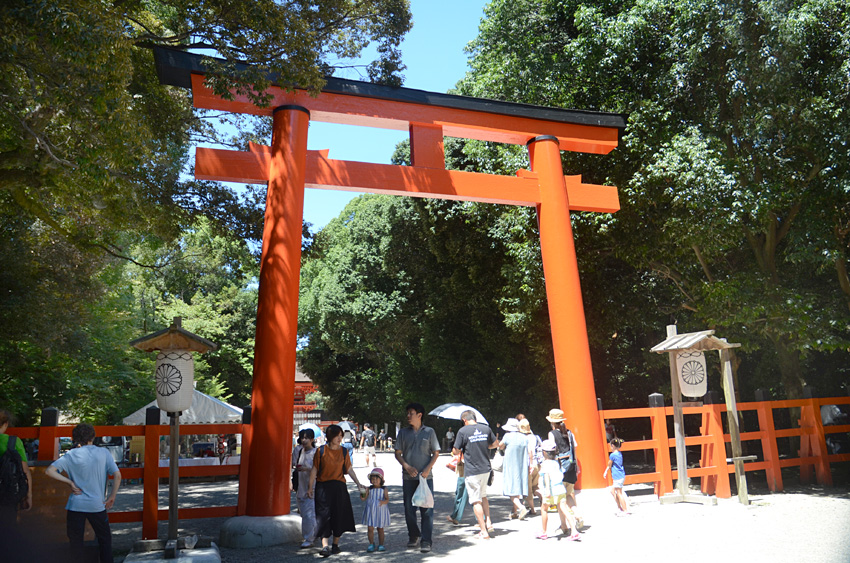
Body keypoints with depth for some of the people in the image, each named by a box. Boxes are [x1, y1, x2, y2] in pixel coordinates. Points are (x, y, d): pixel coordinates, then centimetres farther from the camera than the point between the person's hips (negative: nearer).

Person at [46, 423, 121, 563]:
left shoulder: (71, 455, -1)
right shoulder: (103, 452, -2)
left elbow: (49, 471, -9)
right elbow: (117, 476, -7)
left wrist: (69, 482, -3)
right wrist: (112, 497, 1)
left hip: (75, 505, 1)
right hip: (97, 505, -1)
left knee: (75, 542, 12)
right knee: (105, 539, 14)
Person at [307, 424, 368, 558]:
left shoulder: (343, 451, 4)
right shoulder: (321, 451, -4)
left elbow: (349, 469, 6)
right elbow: (314, 469, 0)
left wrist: (358, 484, 0)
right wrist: (310, 487, 0)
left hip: (339, 487, 3)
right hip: (323, 487, -2)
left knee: (339, 516, 6)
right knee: (324, 515, -8)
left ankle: (335, 544, 21)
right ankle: (325, 546, -11)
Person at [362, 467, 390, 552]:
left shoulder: (384, 489, -4)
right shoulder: (369, 489, 0)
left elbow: (387, 499, -13)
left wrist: (383, 502, -34)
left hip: (380, 511, -1)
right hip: (370, 511, 1)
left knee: (380, 528, 9)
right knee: (370, 528, -1)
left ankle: (381, 545, 22)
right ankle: (371, 544, 15)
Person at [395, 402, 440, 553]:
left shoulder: (429, 431, 2)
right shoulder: (403, 432, 7)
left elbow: (436, 453, 3)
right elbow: (398, 453, 7)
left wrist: (428, 469, -10)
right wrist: (407, 467, -9)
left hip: (426, 477, -2)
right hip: (408, 477, 2)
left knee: (427, 509, -5)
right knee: (409, 509, 8)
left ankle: (426, 541, 1)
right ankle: (414, 536, 26)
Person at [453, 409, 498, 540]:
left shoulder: (463, 431, -11)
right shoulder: (486, 428, 3)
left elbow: (456, 451, -8)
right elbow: (496, 444, 15)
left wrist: (462, 450, 14)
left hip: (471, 471, -5)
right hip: (486, 469, 5)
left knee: (476, 501, 3)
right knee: (483, 496, 24)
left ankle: (484, 531, 5)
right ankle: (488, 522, 17)